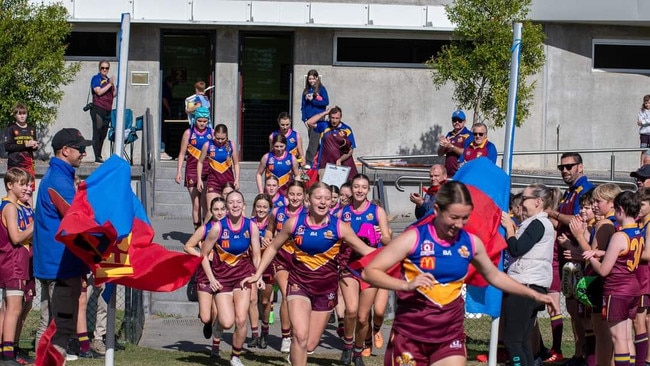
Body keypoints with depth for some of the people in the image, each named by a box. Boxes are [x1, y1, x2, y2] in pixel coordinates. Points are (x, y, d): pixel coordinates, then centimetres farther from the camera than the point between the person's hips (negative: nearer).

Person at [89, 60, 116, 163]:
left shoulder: (109, 80, 20)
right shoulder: (96, 78, -2)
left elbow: (113, 95, 22)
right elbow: (99, 92, -15)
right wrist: (109, 85, -12)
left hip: (107, 110, 7)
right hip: (98, 109, -7)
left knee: (103, 135, 8)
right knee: (97, 133, -9)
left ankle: (99, 156, 13)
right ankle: (97, 157, -12)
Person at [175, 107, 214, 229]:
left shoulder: (212, 133, 4)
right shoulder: (189, 133, 3)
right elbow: (182, 153, 5)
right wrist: (178, 172, 0)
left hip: (208, 172, 0)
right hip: (192, 171, 0)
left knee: (205, 204, -11)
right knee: (196, 205, 3)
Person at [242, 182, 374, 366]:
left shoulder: (339, 227, -9)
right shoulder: (294, 223, -7)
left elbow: (366, 250, -5)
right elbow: (273, 247, 7)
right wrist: (257, 275, 6)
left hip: (326, 288, 1)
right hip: (299, 283, -1)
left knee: (310, 345, 9)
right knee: (300, 336, -22)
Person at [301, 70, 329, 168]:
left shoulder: (321, 89, 1)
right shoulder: (306, 91, 13)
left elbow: (326, 102, -8)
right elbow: (303, 105, 12)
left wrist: (312, 100, -9)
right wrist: (304, 119, 3)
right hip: (309, 118, 5)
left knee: (313, 141, -12)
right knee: (313, 141, 6)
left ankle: (309, 162, -16)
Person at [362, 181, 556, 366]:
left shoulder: (471, 243, 2)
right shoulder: (413, 238, -13)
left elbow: (494, 275, 21)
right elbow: (369, 272, -15)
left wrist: (533, 295, 17)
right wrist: (406, 285, -30)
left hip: (450, 335, 3)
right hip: (410, 334, -3)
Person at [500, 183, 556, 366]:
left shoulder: (538, 224, -12)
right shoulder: (538, 223, 19)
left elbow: (516, 249, -17)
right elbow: (520, 248, 19)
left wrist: (509, 227, -5)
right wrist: (513, 228, 10)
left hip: (526, 285, -10)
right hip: (532, 285, 10)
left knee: (512, 339, -10)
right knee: (522, 340, 11)